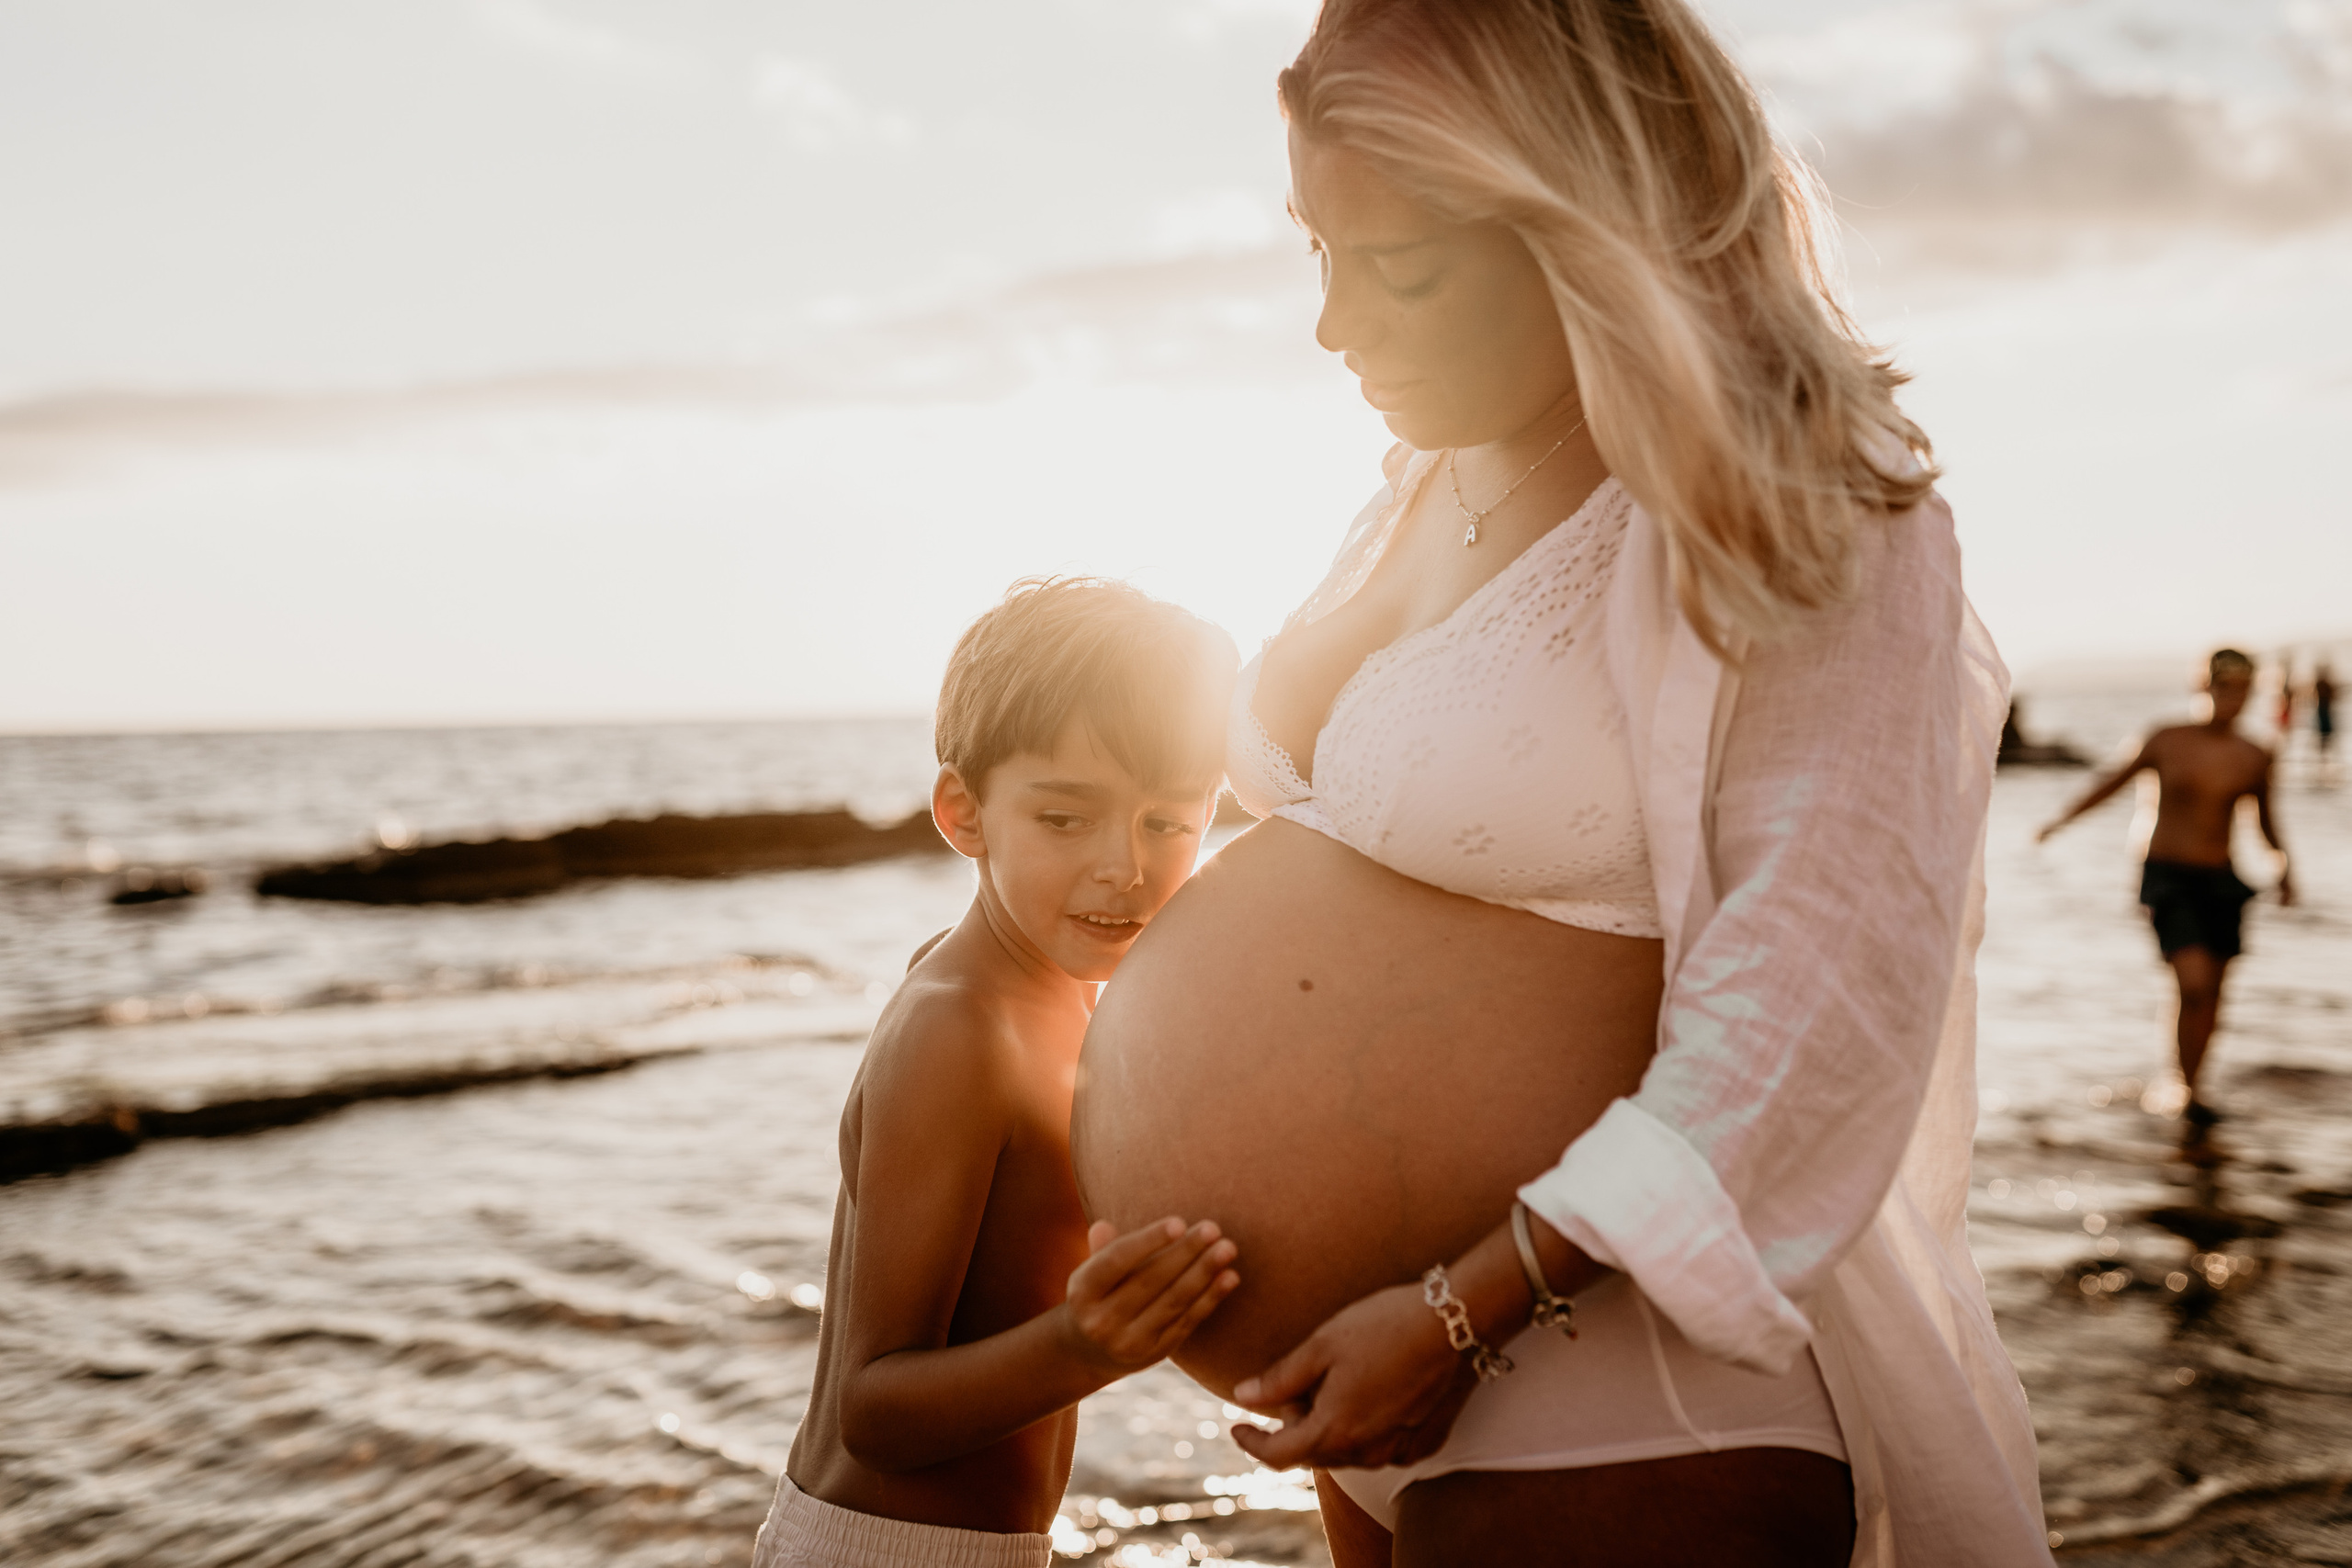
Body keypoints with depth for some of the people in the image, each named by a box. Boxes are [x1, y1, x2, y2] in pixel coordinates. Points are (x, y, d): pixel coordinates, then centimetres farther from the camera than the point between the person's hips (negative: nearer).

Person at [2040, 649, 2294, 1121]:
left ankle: (2190, 1086, 26)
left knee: (2211, 995, 8)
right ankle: (2190, 1091, -4)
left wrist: (2284, 866, 6)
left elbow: (2265, 816, 18)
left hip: (2219, 883, 3)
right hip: (2168, 879, -3)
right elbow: (2116, 780, 8)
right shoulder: (2168, 741, -5)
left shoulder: (2254, 759, 2)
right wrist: (2064, 817, 4)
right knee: (2195, 985, -18)